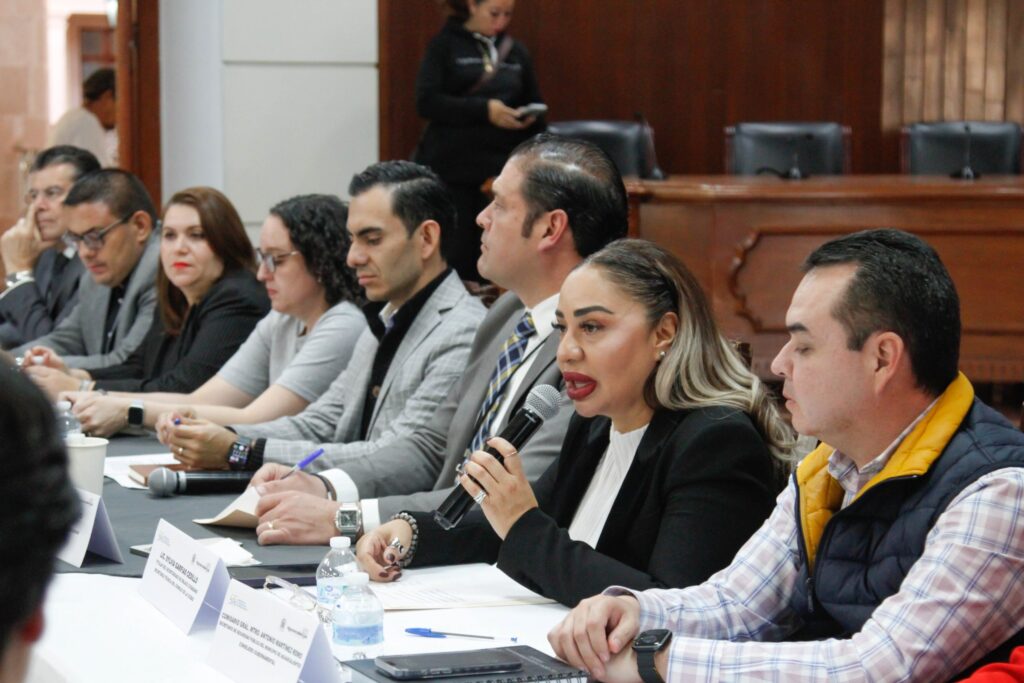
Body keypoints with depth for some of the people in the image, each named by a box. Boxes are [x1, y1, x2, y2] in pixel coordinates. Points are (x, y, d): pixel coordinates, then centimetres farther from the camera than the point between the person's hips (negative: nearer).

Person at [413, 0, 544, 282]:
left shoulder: (517, 53, 15)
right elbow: (426, 101, -8)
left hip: (501, 169, 3)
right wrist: (484, 110, -16)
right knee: (458, 257, -7)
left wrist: (530, 119, 2)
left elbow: (534, 105, 24)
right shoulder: (445, 45, 4)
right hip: (451, 168, -3)